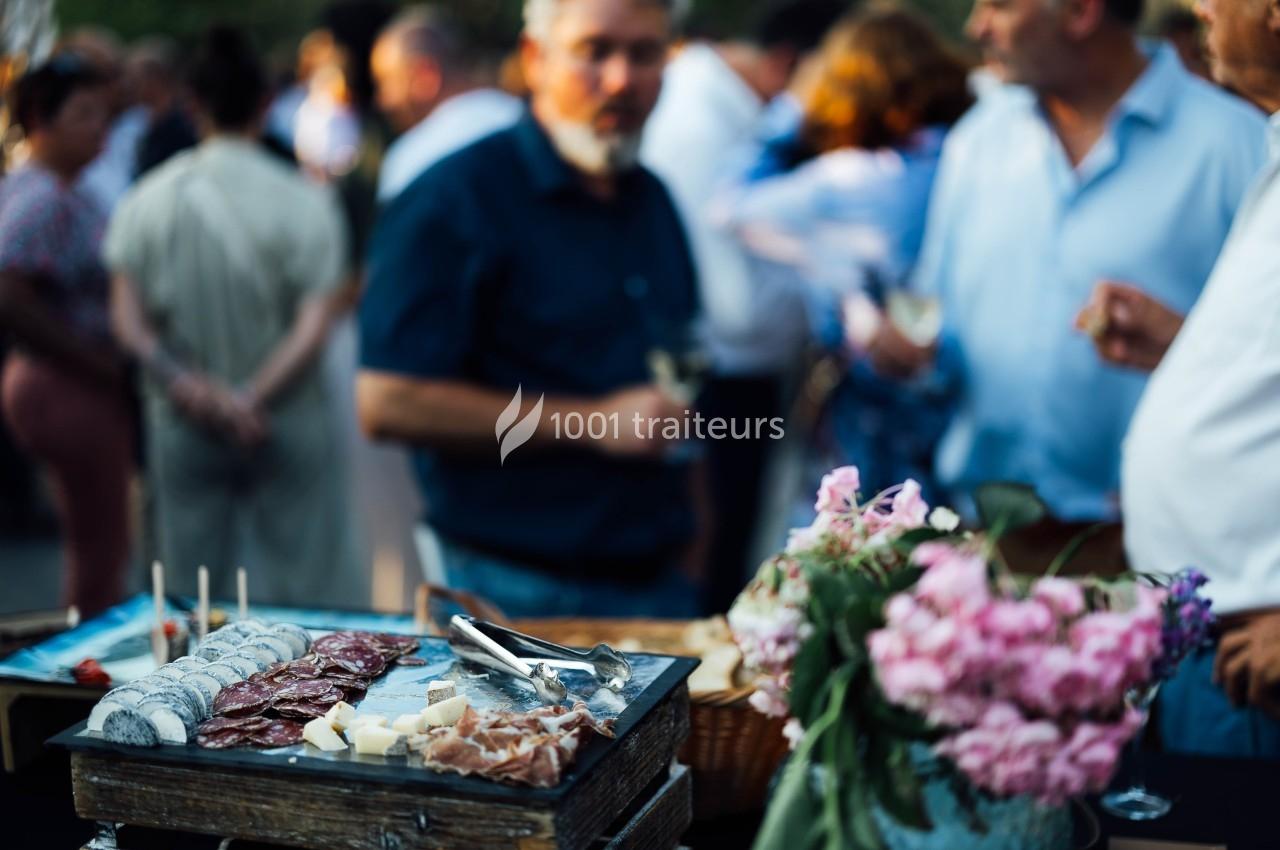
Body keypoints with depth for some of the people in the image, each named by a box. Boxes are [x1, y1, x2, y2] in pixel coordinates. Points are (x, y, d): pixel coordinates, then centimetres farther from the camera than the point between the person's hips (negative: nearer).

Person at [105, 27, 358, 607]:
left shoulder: (147, 200, -3)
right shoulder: (304, 201, -10)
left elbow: (128, 322, -9)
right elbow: (314, 325, -16)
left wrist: (182, 382, -16)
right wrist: (255, 397, -17)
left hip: (184, 426, 2)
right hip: (287, 425, -2)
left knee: (196, 595, 12)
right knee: (304, 595, 8)